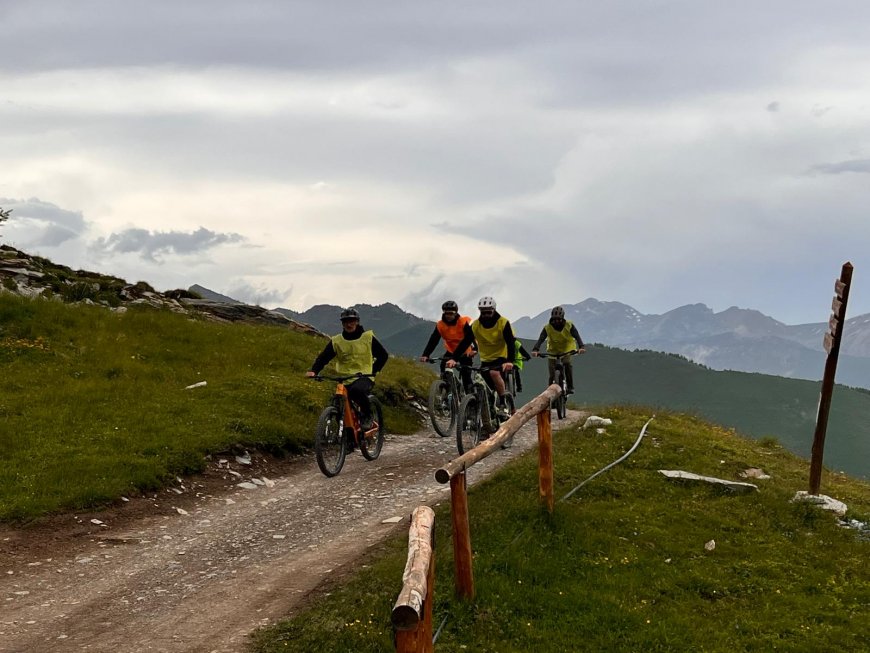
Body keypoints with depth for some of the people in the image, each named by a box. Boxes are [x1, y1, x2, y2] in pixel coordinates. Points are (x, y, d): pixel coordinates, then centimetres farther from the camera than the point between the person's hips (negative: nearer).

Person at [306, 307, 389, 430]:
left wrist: (373, 371, -7)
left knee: (357, 390, -36)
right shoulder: (336, 341, 6)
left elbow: (383, 355, 7)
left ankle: (367, 415, -11)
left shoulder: (368, 337, 3)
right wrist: (313, 371, -20)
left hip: (364, 377, -3)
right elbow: (323, 357, -1)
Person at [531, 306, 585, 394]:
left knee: (567, 364, -27)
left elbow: (577, 337, -27)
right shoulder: (547, 327, -17)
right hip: (553, 351, 1)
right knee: (552, 374, -7)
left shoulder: (569, 325, -16)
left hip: (567, 350, -1)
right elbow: (540, 339, -27)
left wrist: (581, 347, -46)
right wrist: (535, 349, -46)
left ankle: (570, 387, -20)